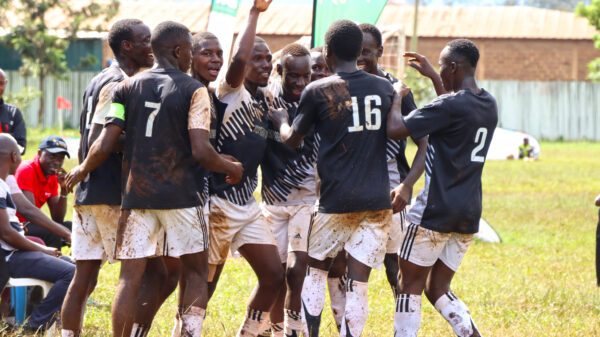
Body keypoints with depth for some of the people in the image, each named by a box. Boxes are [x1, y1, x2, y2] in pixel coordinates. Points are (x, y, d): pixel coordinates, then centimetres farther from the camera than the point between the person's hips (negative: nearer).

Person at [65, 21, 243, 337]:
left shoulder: (127, 87, 6)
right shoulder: (193, 90, -4)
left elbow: (104, 146, 0)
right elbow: (200, 151, -14)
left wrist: (82, 170, 19)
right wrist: (231, 168, 5)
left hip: (136, 194, 3)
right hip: (180, 196, -3)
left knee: (130, 277, 5)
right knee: (196, 272, 10)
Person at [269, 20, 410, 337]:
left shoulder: (317, 91, -5)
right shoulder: (385, 88, 6)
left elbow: (292, 140, 7)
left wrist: (280, 121, 28)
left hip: (336, 200, -2)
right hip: (378, 200, 2)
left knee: (315, 269, 16)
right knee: (357, 284, 0)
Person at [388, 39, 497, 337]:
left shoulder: (450, 106, -17)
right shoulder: (489, 105, 9)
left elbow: (397, 130, -21)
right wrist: (432, 76, 37)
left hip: (436, 211, -8)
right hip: (469, 213, 8)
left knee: (410, 285, 3)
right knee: (437, 289, 14)